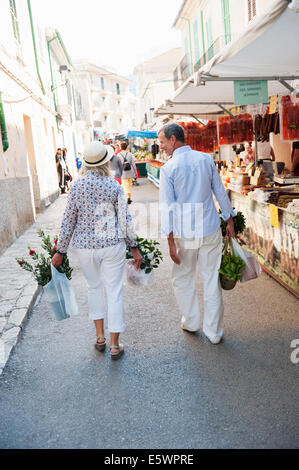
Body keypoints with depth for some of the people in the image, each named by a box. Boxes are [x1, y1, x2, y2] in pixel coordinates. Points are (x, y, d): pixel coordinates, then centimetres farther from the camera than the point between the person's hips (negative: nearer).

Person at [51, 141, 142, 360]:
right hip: (112, 245, -1)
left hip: (85, 246, 2)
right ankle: (115, 345, 15)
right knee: (114, 292, 8)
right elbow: (125, 220, -5)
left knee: (95, 287, 22)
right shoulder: (114, 186, -7)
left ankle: (100, 336, 27)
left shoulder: (77, 186, -5)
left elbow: (68, 221, -3)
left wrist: (60, 252, 4)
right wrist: (134, 248, 5)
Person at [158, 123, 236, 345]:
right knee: (212, 280, 11)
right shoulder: (206, 159, 3)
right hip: (211, 229, 3)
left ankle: (191, 322, 33)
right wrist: (230, 220, 19)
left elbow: (167, 206, -10)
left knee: (183, 279, 18)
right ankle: (214, 332, 22)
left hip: (185, 233, -3)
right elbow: (220, 192, 9)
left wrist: (171, 241, -7)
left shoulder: (168, 168, -8)